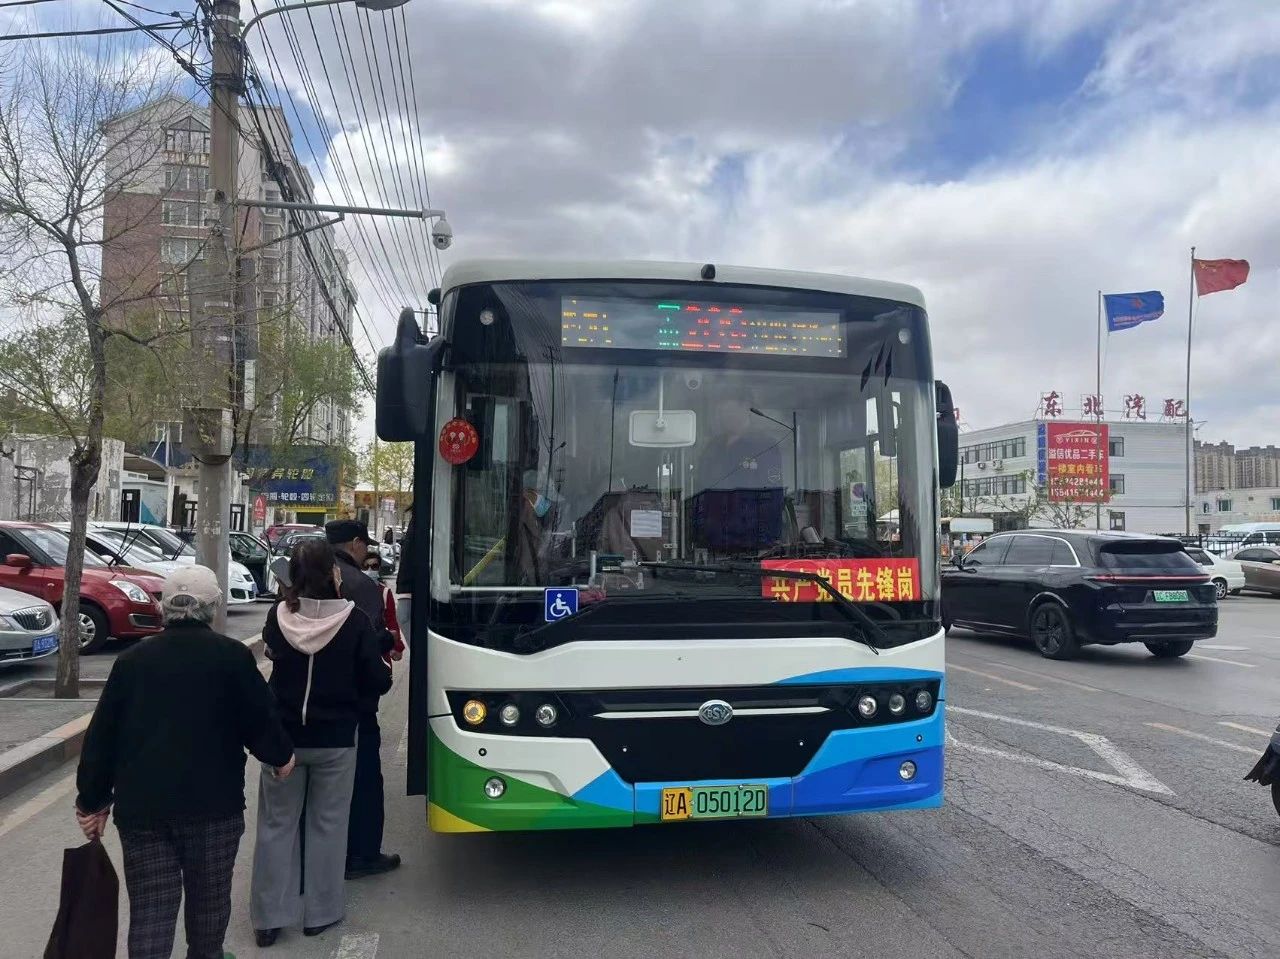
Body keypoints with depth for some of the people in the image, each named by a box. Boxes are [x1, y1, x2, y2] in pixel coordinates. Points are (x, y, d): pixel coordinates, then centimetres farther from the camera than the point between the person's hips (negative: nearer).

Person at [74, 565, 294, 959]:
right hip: (213, 801, -2)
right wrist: (280, 757, 14)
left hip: (140, 805, 3)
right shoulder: (232, 655, -5)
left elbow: (101, 736, 7)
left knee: (149, 907, 6)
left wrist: (93, 800, 14)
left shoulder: (132, 659, 6)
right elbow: (260, 719, -5)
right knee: (209, 895, 16)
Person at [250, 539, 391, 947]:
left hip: (283, 736, 2)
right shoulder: (354, 622, -17)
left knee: (276, 824, 14)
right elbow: (377, 682, -11)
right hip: (335, 739, -2)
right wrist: (385, 670, 11)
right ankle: (320, 912, 22)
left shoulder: (277, 617, -10)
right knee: (326, 824, 13)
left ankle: (269, 916, 20)